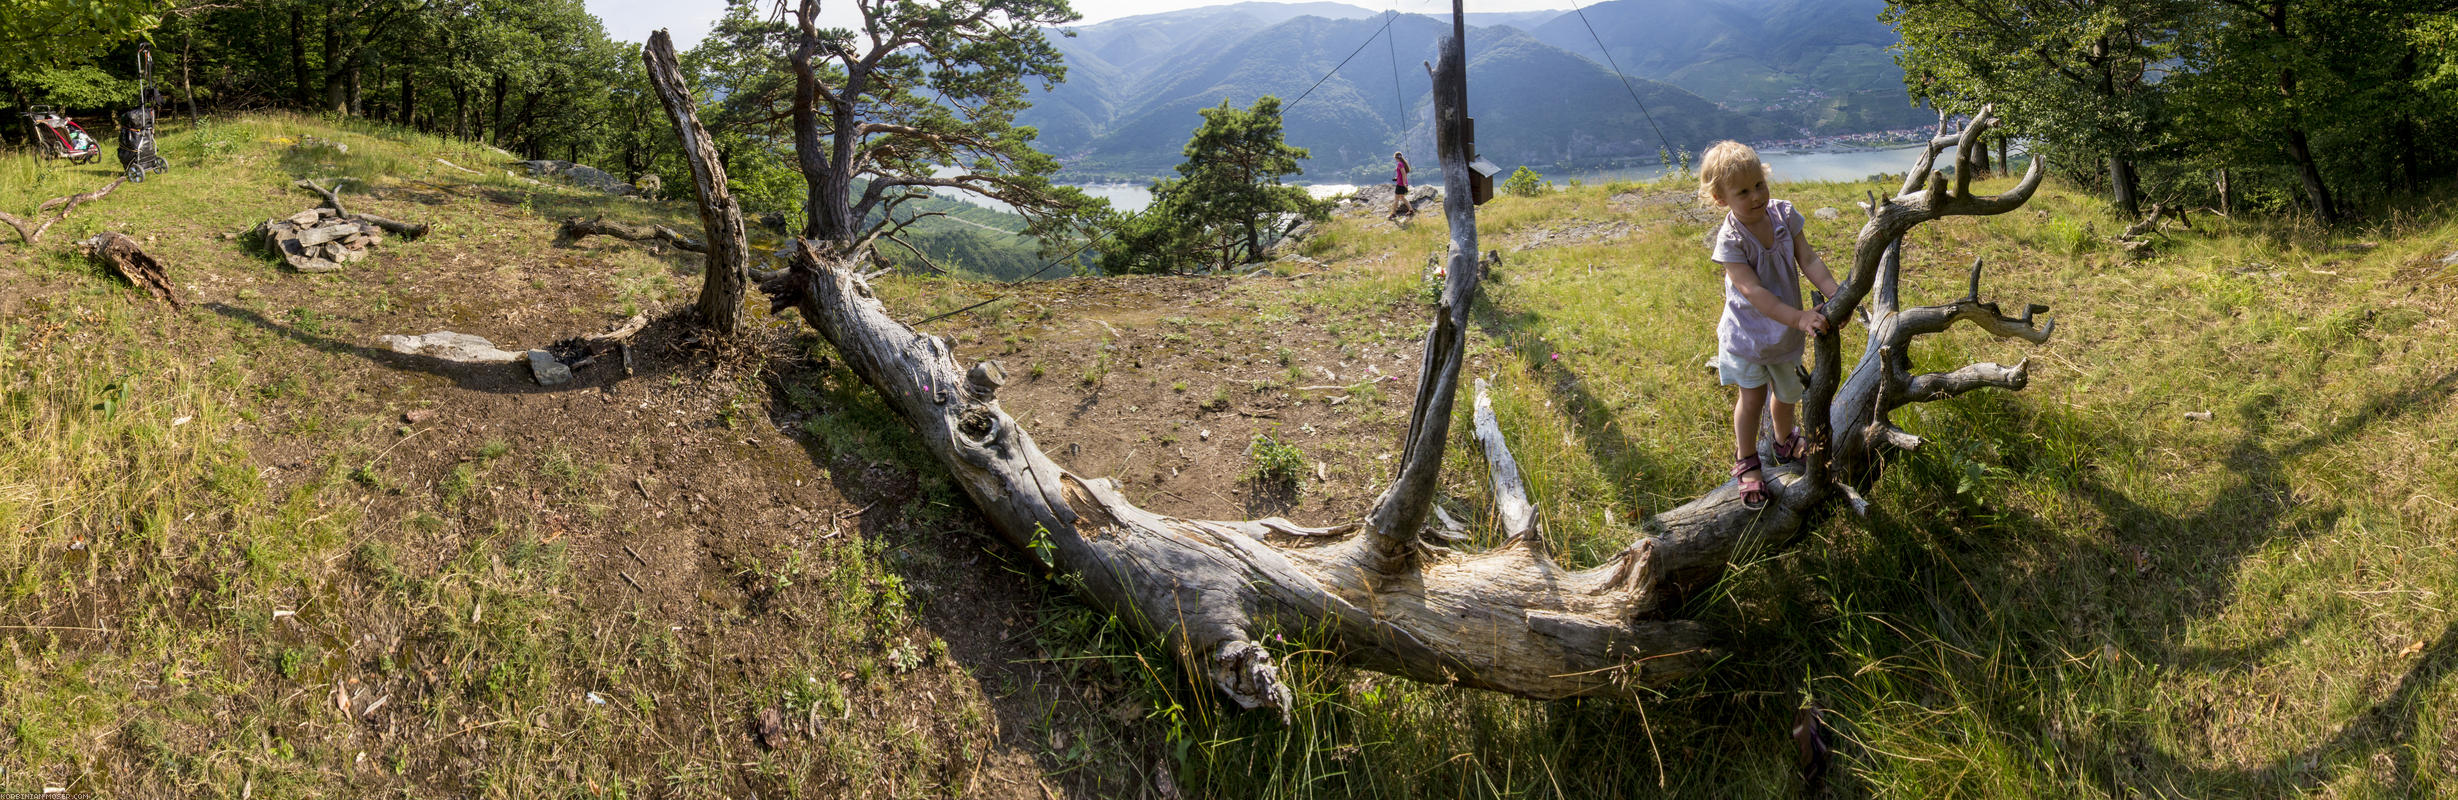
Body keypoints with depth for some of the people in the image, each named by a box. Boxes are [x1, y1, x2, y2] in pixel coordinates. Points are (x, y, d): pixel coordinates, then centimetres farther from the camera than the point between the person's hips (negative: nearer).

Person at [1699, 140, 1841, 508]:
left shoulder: (1783, 214, -11)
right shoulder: (1730, 240, -26)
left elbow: (1808, 260, -10)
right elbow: (1753, 291, -32)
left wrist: (1835, 294, -25)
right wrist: (1799, 317, -39)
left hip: (1786, 330, 5)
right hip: (1748, 332, -5)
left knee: (1787, 393, 21)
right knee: (1752, 397, -1)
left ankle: (1785, 442, 51)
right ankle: (1746, 460, 23)